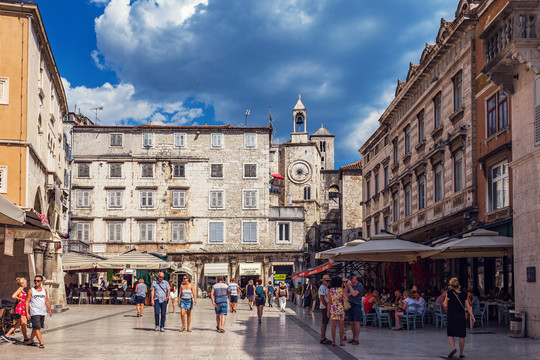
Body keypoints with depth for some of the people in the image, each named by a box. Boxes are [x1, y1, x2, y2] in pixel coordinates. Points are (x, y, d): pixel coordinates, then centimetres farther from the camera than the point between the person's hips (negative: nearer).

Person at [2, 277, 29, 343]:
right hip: (20, 308, -10)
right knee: (23, 324, -3)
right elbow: (13, 296, -27)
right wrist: (20, 299, -17)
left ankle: (7, 335, 17)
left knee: (18, 324, 13)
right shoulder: (19, 290, -12)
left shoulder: (22, 290, 15)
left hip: (22, 309, 10)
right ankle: (26, 338, 4)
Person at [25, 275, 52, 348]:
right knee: (37, 328, -11)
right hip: (34, 313, -5)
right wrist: (27, 313, -12)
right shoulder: (31, 291, -3)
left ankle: (30, 341, 24)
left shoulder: (44, 291, 10)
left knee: (36, 328, 11)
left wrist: (50, 310, 10)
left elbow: (47, 301, 17)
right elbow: (27, 302, -4)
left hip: (42, 312, 5)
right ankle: (41, 343, -12)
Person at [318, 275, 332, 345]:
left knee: (325, 323, 12)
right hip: (324, 308, -10)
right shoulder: (322, 288, -14)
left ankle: (324, 338, 17)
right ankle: (322, 339, -6)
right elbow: (321, 299, -20)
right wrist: (327, 306, -17)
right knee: (324, 323, -8)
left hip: (327, 308, 10)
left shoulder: (326, 288, 18)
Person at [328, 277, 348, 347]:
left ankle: (333, 342, 4)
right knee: (341, 326, 6)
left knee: (333, 326, 5)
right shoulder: (342, 290, -5)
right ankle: (341, 342, 6)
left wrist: (328, 311, 1)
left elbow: (329, 302, -3)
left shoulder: (330, 290, -1)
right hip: (341, 309, -1)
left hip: (333, 309, 1)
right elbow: (347, 299, -15)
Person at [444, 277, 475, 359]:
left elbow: (445, 305, -4)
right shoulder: (463, 294, 2)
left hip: (451, 316, -2)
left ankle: (453, 348, -14)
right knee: (461, 336, 10)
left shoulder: (449, 293, -6)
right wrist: (472, 316, 0)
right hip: (461, 317, 2)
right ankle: (461, 353, 14)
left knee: (450, 334, 10)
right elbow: (468, 307, -1)